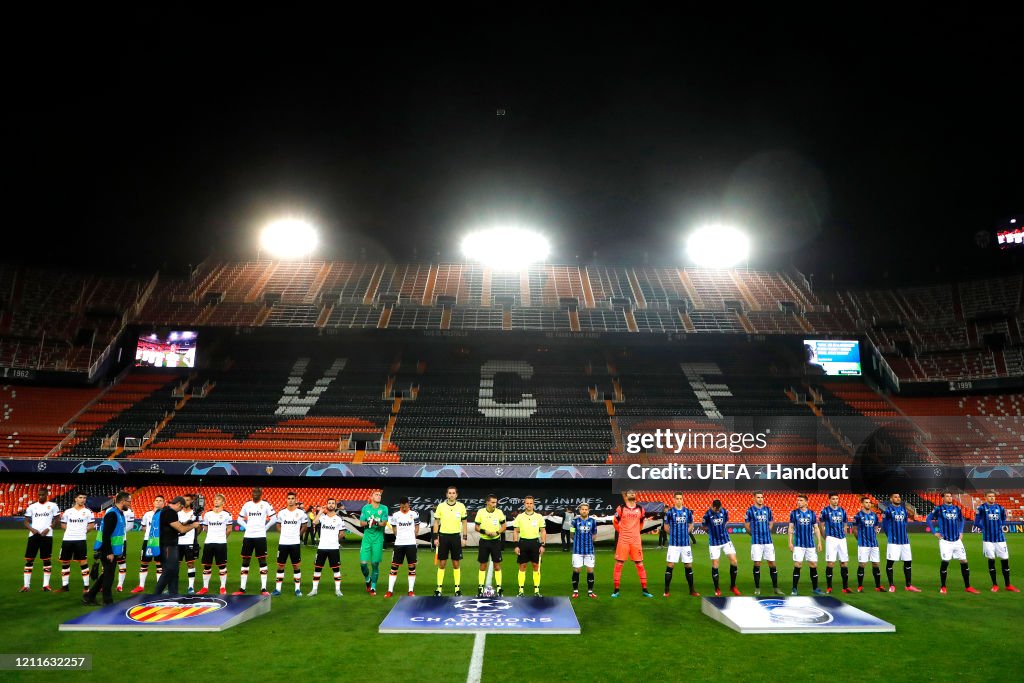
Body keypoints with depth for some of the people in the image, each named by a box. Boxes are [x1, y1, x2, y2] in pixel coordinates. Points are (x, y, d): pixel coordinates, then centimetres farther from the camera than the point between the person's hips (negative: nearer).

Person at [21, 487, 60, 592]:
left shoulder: (53, 506, 3)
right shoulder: (32, 507, 10)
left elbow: (56, 519, 3)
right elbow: (26, 522, 10)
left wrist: (48, 529, -12)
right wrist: (32, 529, -9)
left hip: (47, 536, -2)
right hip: (33, 535, 2)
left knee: (46, 560, 2)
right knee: (29, 560, 2)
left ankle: (46, 584, 7)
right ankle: (26, 585, 9)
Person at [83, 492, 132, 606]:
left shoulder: (119, 513, 10)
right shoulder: (112, 514, -21)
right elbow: (106, 535, -24)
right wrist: (109, 553, -23)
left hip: (112, 550, 9)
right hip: (107, 551, -9)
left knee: (107, 575, 17)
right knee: (109, 575, 2)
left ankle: (89, 597, 26)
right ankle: (108, 601, 14)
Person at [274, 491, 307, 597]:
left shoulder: (301, 513, -2)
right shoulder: (281, 513, 3)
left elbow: (304, 526, 11)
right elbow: (278, 525, 17)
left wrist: (298, 534, 4)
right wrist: (284, 533, 7)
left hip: (295, 543, -2)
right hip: (283, 542, 2)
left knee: (296, 566, 3)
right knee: (280, 565, 5)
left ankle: (298, 589, 10)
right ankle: (278, 589, 14)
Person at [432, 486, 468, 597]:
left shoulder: (461, 506, 0)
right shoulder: (441, 506, -1)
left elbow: (464, 523, 6)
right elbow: (436, 522, 3)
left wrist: (464, 538, 1)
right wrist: (435, 538, -2)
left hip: (456, 537, 0)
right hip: (443, 536, 0)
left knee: (456, 564, 6)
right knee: (442, 564, 3)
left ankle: (457, 588, 14)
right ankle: (439, 588, 11)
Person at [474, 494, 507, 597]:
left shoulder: (499, 512, -4)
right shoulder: (480, 512, -6)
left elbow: (504, 525, 5)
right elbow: (476, 527, 0)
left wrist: (497, 532, -13)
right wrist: (485, 532, -17)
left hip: (496, 541, 0)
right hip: (484, 541, 0)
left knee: (497, 565, 3)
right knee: (483, 566, 6)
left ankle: (499, 588, 10)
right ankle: (480, 588, 14)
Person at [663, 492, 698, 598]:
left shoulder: (688, 511, 3)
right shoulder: (670, 512, -5)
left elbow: (691, 525, 16)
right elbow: (666, 527, 6)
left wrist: (685, 533, 5)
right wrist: (673, 534, 6)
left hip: (686, 543, 3)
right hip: (673, 544, -3)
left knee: (689, 566, 7)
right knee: (670, 566, -2)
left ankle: (691, 590, 19)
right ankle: (666, 590, 7)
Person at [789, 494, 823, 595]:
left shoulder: (812, 513, 5)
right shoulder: (794, 513, 1)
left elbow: (816, 528, 9)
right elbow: (791, 528, 3)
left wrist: (819, 542, 3)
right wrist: (790, 542, -3)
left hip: (811, 544, 2)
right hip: (798, 544, -2)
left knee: (813, 565, 4)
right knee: (797, 565, -4)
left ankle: (815, 589, 18)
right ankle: (794, 589, 3)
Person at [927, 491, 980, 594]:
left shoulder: (957, 509, 8)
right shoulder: (939, 509, -5)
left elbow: (961, 520, 25)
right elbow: (929, 519, 2)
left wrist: (960, 532, 15)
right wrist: (935, 532, -2)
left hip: (957, 540, 4)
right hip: (945, 540, -4)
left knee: (964, 561, 3)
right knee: (945, 562, -4)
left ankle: (967, 587, 14)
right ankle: (943, 587, 7)